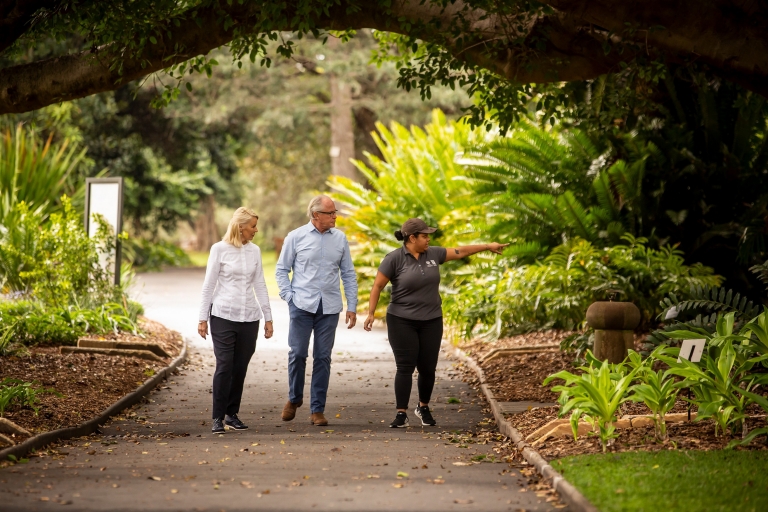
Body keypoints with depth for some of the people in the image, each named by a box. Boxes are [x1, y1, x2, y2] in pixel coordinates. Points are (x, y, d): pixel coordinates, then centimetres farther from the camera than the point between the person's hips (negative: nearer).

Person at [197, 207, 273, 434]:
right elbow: (209, 285, 0)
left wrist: (268, 317, 10)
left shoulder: (254, 251, 9)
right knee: (224, 367, -9)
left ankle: (232, 415, 14)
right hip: (223, 316, -4)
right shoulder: (220, 249, -3)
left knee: (240, 368, 4)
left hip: (249, 317, 4)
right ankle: (218, 418, -5)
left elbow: (260, 285, 12)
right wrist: (202, 318, -3)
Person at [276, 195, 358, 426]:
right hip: (302, 305, -2)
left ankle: (317, 409, 9)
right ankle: (294, 398, 22)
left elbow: (348, 274, 9)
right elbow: (281, 269, 6)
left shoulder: (340, 238, 6)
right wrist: (289, 297, -4)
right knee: (297, 353, -2)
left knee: (323, 357, 3)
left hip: (329, 307, 2)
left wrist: (352, 306, 5)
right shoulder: (296, 237, 0)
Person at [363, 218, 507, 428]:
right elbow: (378, 286, -6)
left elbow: (459, 251, 16)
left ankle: (424, 407, 28)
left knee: (428, 368, 6)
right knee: (405, 367, -7)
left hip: (431, 322, 4)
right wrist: (371, 313, -13)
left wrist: (488, 246, 21)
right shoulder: (395, 259, -9)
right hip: (402, 322, -4)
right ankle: (401, 414, -2)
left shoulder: (433, 254, 5)